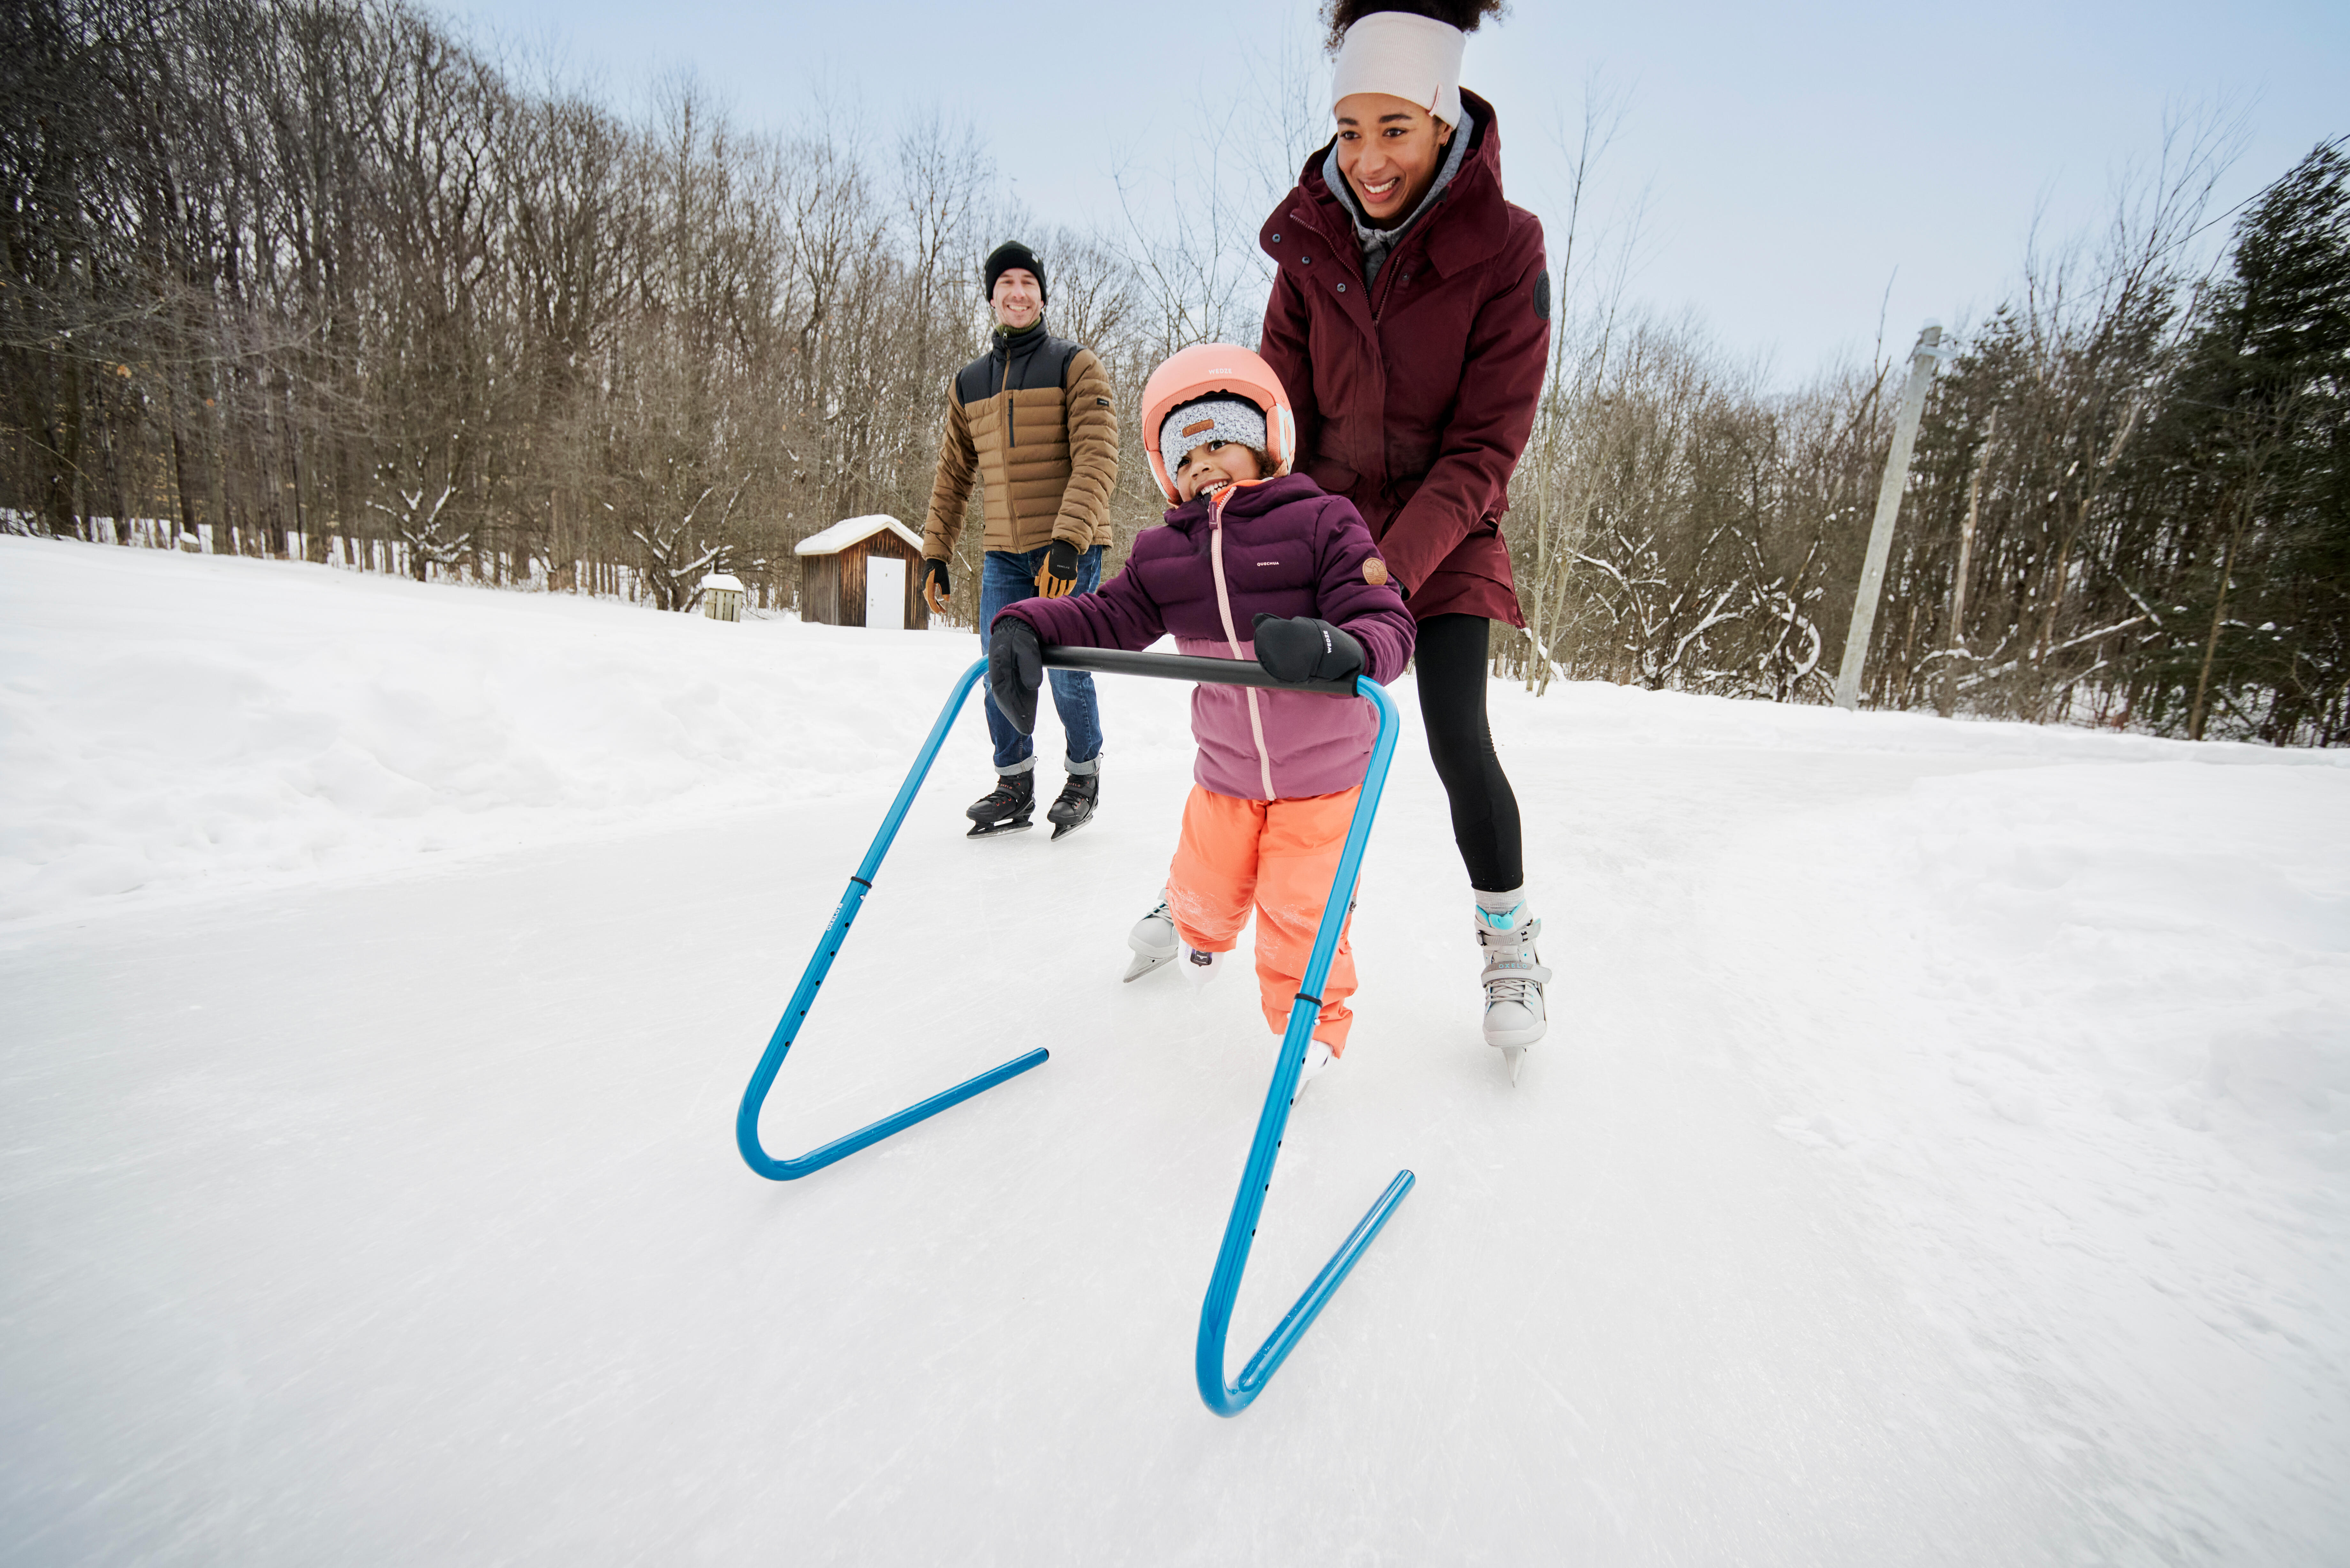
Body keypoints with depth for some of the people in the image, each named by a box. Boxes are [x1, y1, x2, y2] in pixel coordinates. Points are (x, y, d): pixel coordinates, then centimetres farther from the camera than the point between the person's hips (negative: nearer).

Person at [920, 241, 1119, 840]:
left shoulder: (1076, 365, 1)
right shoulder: (967, 384, 15)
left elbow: (1097, 460, -10)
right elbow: (953, 475, 19)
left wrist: (1068, 541, -22)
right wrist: (934, 554, 13)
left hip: (1069, 549, -4)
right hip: (1004, 555, 4)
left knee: (1065, 670, -6)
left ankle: (1085, 775, 17)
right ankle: (1015, 787, 16)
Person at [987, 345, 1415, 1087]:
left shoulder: (1321, 523, -13)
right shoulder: (1164, 553, -1)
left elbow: (1387, 624, -21)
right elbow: (1108, 615, -1)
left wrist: (1339, 647, -44)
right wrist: (1026, 628, -19)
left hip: (1324, 771, -3)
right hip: (1226, 769, 4)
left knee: (1299, 912, -2)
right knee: (1206, 881, 20)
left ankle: (1312, 1022, 28)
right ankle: (1194, 928, 59)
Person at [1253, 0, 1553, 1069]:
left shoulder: (1506, 248, -13)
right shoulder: (1311, 241, -3)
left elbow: (1485, 448, -17)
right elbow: (1279, 413, -3)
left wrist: (1394, 566, -29)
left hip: (1444, 532, -2)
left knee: (1457, 740, -12)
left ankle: (1509, 940, 12)